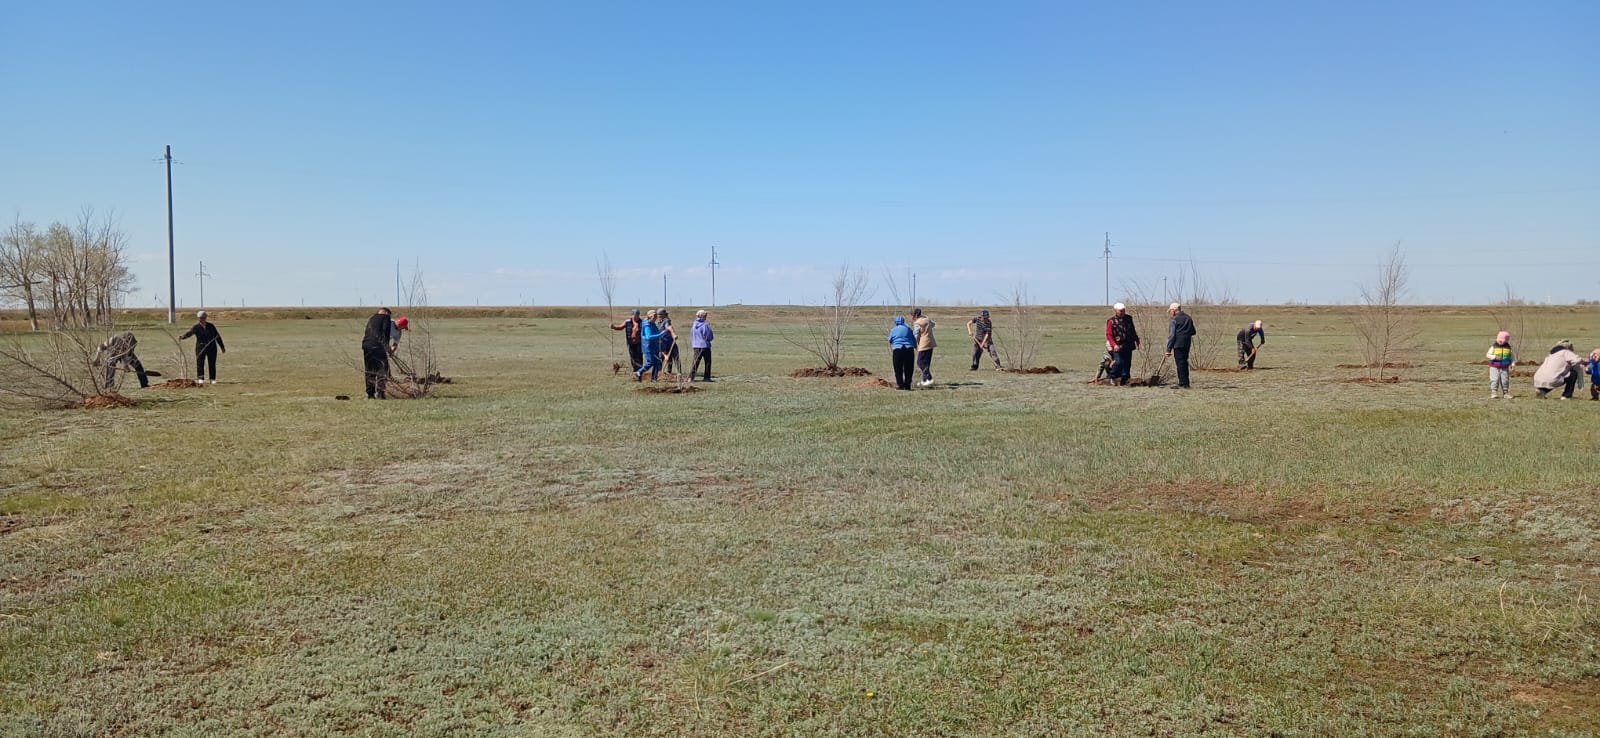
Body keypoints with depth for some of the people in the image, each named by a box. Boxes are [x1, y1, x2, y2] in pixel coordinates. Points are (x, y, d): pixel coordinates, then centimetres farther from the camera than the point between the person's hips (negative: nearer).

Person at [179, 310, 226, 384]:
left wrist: (222, 347, 14)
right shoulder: (196, 327, 1)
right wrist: (182, 336, -39)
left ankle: (213, 379, 7)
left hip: (212, 347, 1)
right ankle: (200, 378, 1)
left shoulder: (211, 326, 7)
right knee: (200, 363, -5)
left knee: (212, 364, 1)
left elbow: (217, 336, 13)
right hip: (200, 347, -1)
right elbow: (189, 332, -17)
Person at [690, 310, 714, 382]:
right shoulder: (705, 325, -14)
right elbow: (710, 337, -12)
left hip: (696, 346, 5)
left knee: (695, 362, 6)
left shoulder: (693, 325, 5)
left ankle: (690, 377, -5)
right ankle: (707, 378, 9)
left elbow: (691, 335, 12)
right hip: (705, 346, -5)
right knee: (707, 362, 8)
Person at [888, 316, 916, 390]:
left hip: (897, 349, -1)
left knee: (898, 369, 5)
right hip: (909, 349, 1)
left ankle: (900, 385, 0)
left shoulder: (893, 330, 8)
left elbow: (890, 341, 20)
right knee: (908, 369, 7)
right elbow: (914, 339, 13)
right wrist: (915, 347, 29)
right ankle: (907, 385, 8)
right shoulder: (908, 328, 10)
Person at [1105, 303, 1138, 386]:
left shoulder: (1128, 318, 10)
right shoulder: (1111, 321, -7)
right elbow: (1109, 335, -10)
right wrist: (1114, 345, -23)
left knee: (1127, 363, 5)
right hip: (1117, 347, -5)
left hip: (1128, 346, 5)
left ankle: (1124, 380, 16)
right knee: (1119, 362, -17)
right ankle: (1113, 377, 6)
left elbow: (1133, 331, 22)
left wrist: (1137, 341, 23)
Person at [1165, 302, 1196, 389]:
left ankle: (1183, 384, -3)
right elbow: (1193, 332, 16)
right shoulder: (1188, 318, 12)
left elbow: (1171, 336, -12)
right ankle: (1185, 383, 18)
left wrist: (1168, 349, -11)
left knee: (1180, 364, -4)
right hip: (1187, 344, 7)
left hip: (1178, 344, -7)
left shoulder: (1174, 320, -9)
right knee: (1184, 363, 14)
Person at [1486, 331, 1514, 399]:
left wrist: (1513, 363, 0)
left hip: (1505, 368, 2)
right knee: (1495, 380, -7)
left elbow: (1512, 356, 13)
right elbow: (1488, 355, -2)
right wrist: (1495, 357, -18)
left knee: (1505, 380, 3)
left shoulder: (1508, 347, 6)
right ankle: (1494, 393, -7)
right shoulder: (1494, 346, -1)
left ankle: (1505, 393, 12)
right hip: (1495, 367, -2)